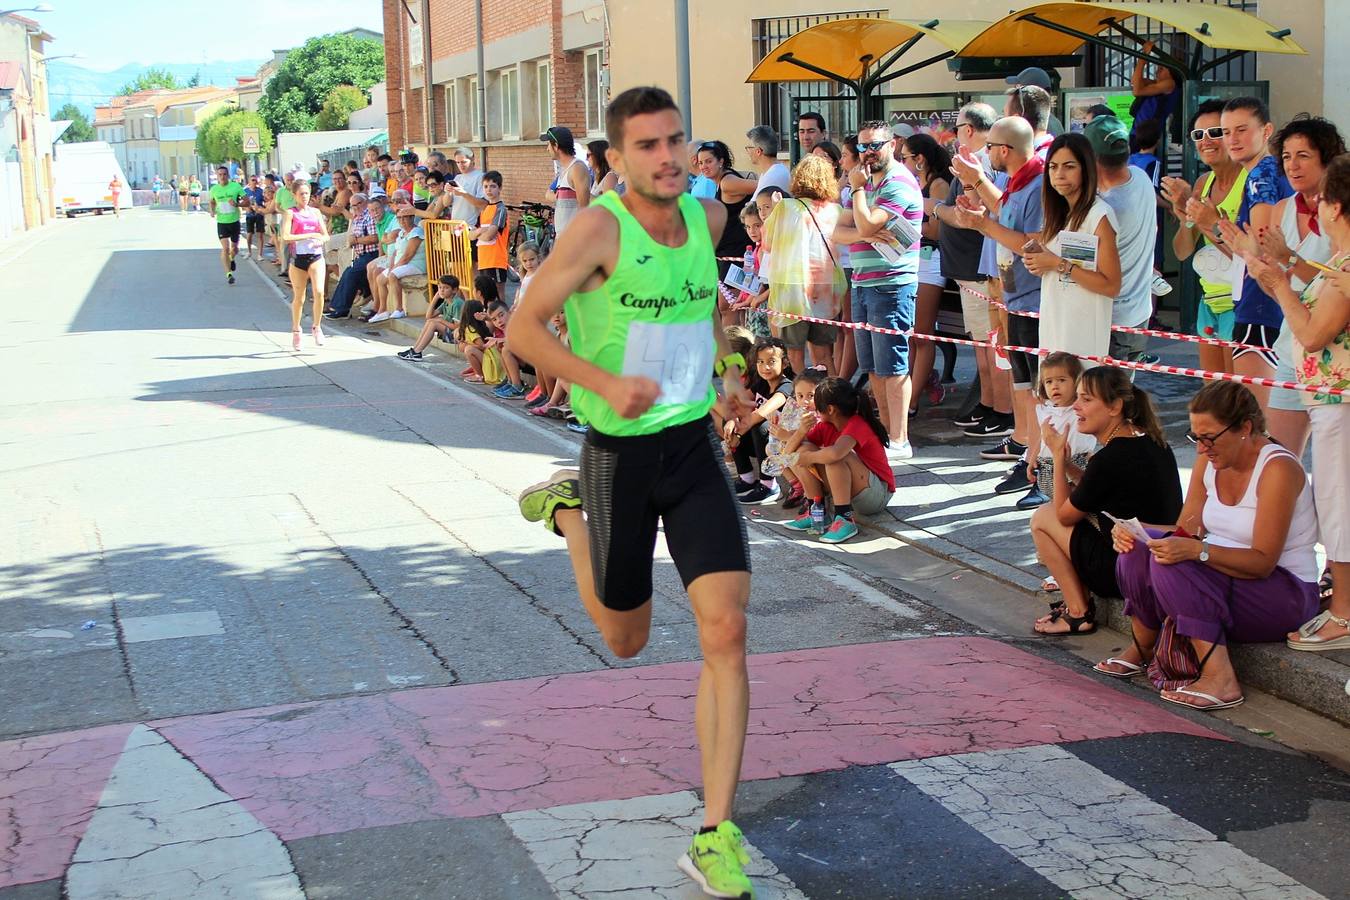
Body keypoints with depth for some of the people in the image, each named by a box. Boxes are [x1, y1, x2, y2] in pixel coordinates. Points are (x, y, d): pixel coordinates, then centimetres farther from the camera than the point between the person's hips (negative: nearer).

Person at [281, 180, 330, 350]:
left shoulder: (316, 212, 12)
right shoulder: (290, 213, 0)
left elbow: (325, 235, 13)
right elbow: (286, 237, -12)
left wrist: (320, 240, -11)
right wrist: (309, 235, -15)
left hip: (316, 256, 2)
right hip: (298, 257, -2)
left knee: (319, 292, -16)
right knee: (298, 297, 7)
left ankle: (316, 327, 0)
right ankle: (296, 330, 25)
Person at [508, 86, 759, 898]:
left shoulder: (708, 217, 2)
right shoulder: (599, 228, -17)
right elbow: (523, 328, -15)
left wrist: (728, 367, 11)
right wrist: (605, 383, -28)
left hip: (697, 446, 4)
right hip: (620, 455, -3)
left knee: (727, 632, -11)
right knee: (626, 641, 15)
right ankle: (566, 509, 44)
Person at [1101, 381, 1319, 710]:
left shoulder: (1278, 469, -19)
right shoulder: (1210, 460, 3)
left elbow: (1263, 561, -24)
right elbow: (1186, 529, 3)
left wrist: (1196, 551, -37)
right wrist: (1134, 533, -16)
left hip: (1286, 594, -8)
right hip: (1225, 577, 8)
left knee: (1172, 564, -30)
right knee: (1138, 548, -12)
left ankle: (1220, 679, -32)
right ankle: (1140, 649, 3)